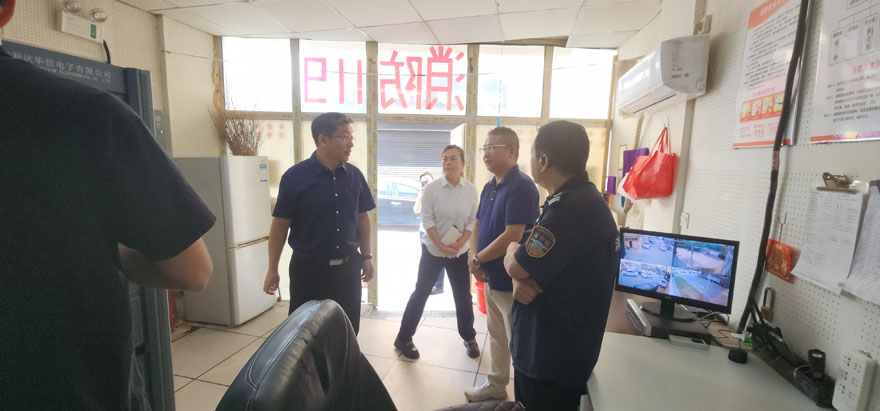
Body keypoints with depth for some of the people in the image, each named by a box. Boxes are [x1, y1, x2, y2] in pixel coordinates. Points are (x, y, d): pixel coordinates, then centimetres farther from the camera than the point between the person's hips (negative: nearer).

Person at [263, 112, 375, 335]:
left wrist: (366, 256, 8)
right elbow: (280, 224, -6)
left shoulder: (354, 175, 0)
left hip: (348, 267, 3)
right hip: (309, 268, -3)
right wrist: (273, 270, -3)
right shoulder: (295, 176, -11)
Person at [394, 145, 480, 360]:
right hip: (432, 249, -2)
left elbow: (473, 221, -2)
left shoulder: (471, 190, -3)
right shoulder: (432, 188, -10)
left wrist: (458, 244, -15)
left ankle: (469, 338, 33)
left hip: (459, 252, 2)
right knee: (420, 293, 6)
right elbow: (427, 219, -11)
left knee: (463, 296, 12)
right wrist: (441, 246, -19)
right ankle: (403, 338, 22)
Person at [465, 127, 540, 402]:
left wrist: (477, 260, -14)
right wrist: (475, 260, -3)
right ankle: (496, 385, 42)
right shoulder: (489, 187, 9)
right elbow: (478, 225, 14)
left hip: (512, 281, -9)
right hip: (491, 277, 9)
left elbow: (512, 237, -27)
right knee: (496, 336, 23)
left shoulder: (521, 187, -20)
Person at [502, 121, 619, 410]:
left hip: (554, 360, -9)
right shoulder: (572, 199, 8)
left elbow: (515, 265, -24)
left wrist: (513, 250, -1)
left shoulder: (574, 208, -28)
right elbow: (533, 262, 9)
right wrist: (519, 280, -12)